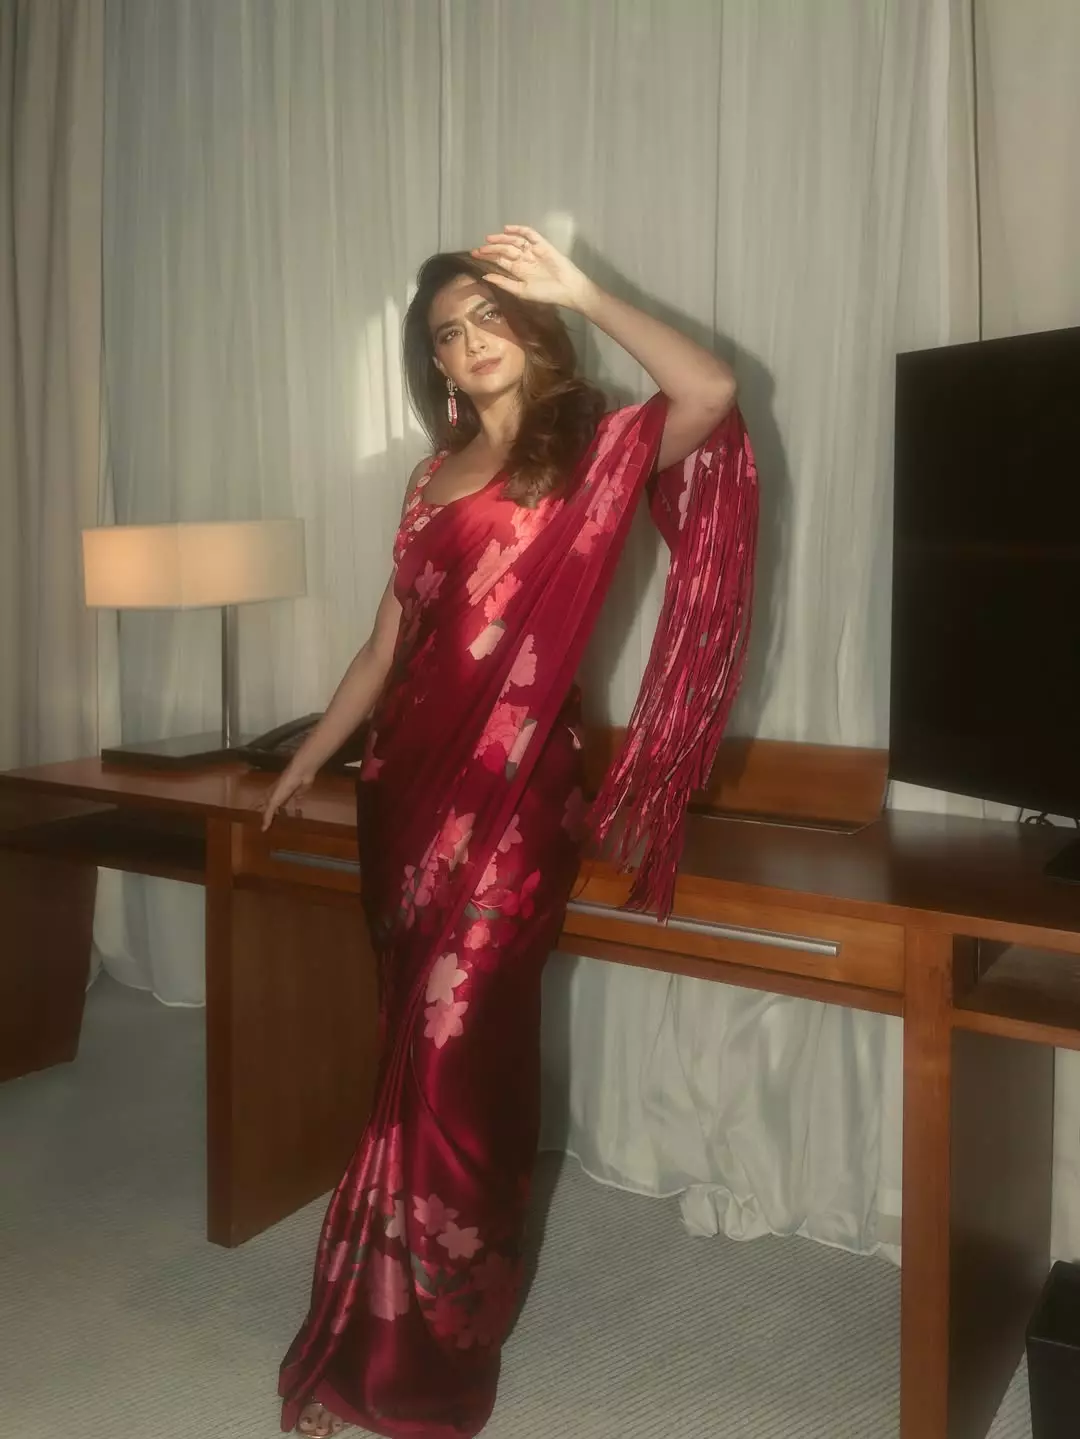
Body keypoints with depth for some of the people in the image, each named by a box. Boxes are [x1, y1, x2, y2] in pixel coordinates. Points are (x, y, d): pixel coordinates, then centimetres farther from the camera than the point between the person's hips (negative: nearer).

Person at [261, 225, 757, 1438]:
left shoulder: (594, 452, 0)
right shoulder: (433, 477, 15)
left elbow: (713, 395, -21)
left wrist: (582, 293, -18)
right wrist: (306, 760, 20)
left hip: (513, 784, -5)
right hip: (411, 775, 6)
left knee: (450, 1060, -3)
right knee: (423, 1051, 12)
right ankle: (415, 1337, 29)